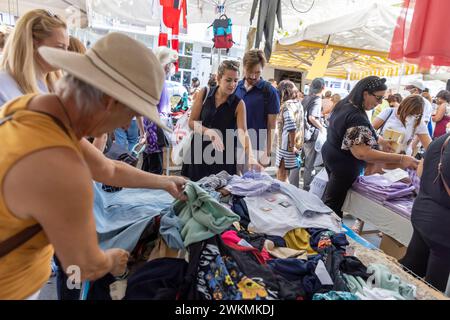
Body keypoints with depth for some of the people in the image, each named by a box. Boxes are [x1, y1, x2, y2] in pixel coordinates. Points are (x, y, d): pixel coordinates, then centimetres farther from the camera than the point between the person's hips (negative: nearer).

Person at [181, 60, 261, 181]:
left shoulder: (238, 104, -7)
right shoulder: (204, 94, -2)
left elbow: (242, 132, -18)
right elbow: (191, 122, -1)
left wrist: (250, 156, -35)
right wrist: (208, 132, -19)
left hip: (223, 155, -1)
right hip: (199, 151, 2)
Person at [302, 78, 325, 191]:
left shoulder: (306, 98, 9)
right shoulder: (317, 100, -14)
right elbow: (312, 117, -27)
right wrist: (322, 128, -13)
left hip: (302, 133, 8)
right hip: (311, 136, -8)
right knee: (309, 165, 3)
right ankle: (306, 188, 12)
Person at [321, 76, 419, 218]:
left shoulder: (344, 104, 1)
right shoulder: (356, 117, -30)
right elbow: (362, 153, -35)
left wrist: (378, 139, 7)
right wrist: (400, 159, -34)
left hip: (332, 155, 10)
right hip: (343, 165, -10)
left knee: (329, 198, 24)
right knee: (334, 203, 6)